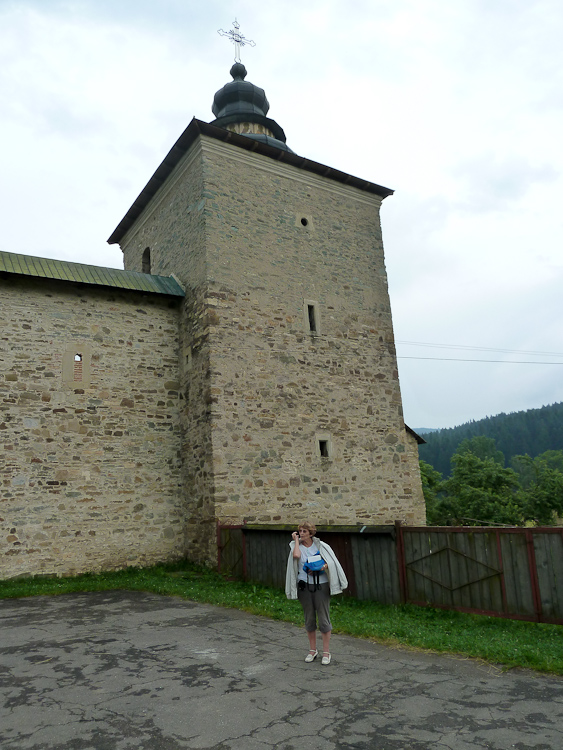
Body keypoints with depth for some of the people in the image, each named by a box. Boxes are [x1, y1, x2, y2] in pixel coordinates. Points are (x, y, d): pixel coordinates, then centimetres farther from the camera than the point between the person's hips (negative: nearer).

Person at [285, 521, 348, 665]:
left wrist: (324, 566, -16)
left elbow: (332, 562, 4)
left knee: (324, 619, 1)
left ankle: (326, 652, 13)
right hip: (304, 587, 2)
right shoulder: (297, 546, 3)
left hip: (321, 585, -1)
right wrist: (296, 540, -8)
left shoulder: (320, 546, 1)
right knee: (309, 619, 11)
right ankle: (313, 650, 26)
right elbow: (296, 555, -20)